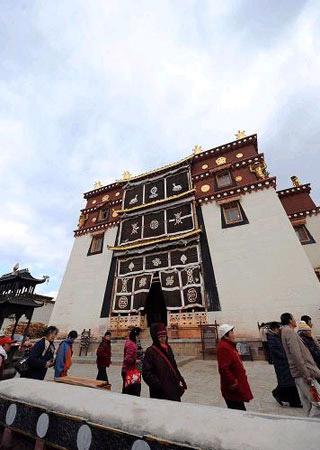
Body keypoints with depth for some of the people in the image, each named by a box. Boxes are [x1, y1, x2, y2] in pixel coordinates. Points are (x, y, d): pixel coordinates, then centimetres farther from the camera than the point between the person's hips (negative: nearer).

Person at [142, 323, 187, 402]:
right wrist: (159, 386, -19)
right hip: (160, 393, -6)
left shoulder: (168, 348, 5)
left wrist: (180, 380, 5)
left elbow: (174, 367, 14)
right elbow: (146, 374, -15)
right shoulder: (150, 351, -15)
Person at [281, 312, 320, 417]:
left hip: (298, 374, 9)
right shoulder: (289, 331, -14)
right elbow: (296, 355, -21)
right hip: (302, 373, -9)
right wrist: (306, 374, -20)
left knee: (307, 404, 14)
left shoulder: (285, 331, 17)